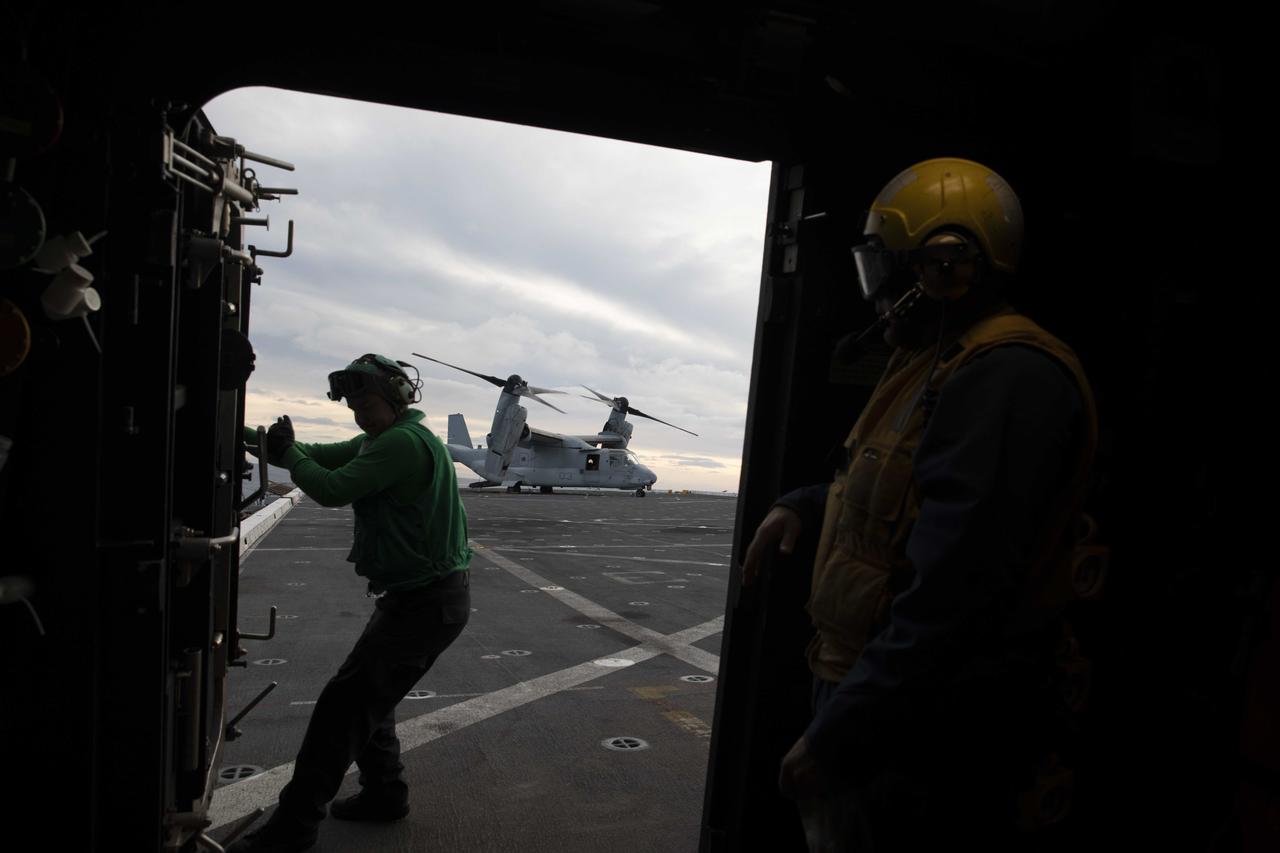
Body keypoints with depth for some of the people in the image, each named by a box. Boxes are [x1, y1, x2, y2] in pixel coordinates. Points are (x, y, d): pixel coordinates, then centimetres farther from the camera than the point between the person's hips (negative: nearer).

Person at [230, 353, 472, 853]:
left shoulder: (402, 442, -20)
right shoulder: (385, 440, 14)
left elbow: (332, 489, -22)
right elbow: (324, 456, 14)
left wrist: (288, 454, -5)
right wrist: (256, 437, 4)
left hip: (425, 602, -10)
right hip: (427, 594, 10)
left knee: (344, 703, -6)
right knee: (369, 695, 18)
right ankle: (384, 794, 31)